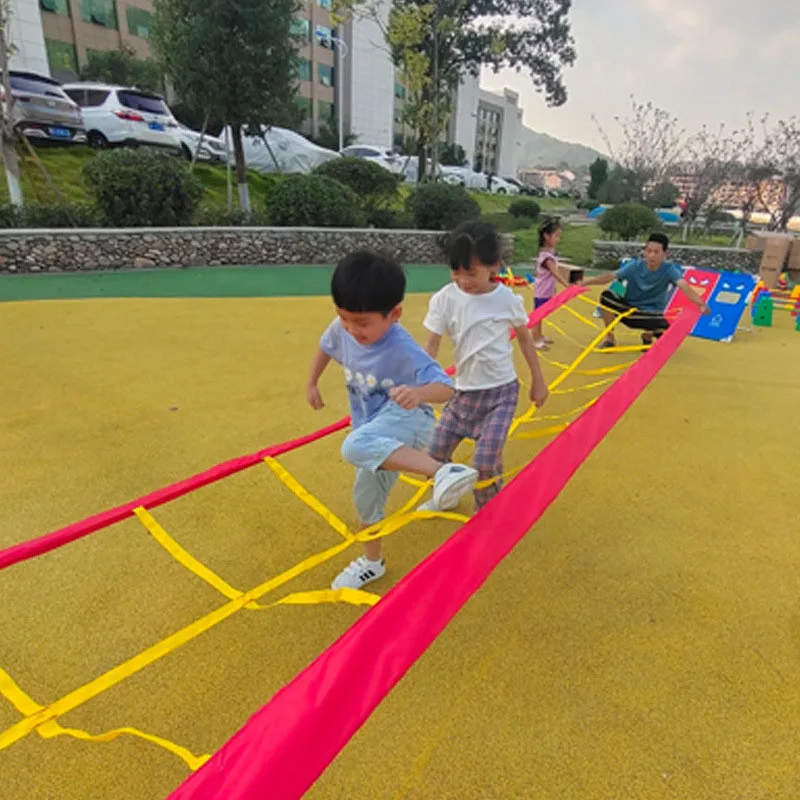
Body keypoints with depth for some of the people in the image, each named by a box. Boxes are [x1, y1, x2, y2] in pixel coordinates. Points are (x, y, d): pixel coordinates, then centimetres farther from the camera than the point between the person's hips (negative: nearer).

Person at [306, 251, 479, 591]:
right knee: (365, 497, 19)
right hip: (374, 430, 8)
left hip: (406, 419, -8)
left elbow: (447, 387, -33)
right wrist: (312, 385, 20)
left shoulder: (402, 350, -28)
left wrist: (419, 393, -54)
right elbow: (325, 347, 15)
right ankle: (372, 562, 43)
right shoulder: (341, 328, -9)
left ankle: (444, 471, -42)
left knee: (355, 447, -38)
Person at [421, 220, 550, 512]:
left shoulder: (506, 298, -9)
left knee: (485, 462, -13)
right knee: (435, 453, 6)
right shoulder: (444, 299, -9)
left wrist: (538, 380, 12)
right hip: (464, 390, 3)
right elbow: (431, 346, -8)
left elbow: (524, 337, 6)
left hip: (501, 391, -2)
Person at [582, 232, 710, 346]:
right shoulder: (635, 266, -12)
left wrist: (700, 304, -50)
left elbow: (684, 286, -32)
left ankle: (647, 336, 14)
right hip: (629, 307, 1)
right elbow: (611, 276, -21)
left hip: (653, 314, 0)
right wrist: (585, 283, -36)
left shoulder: (669, 269, -16)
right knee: (606, 296, -27)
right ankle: (610, 339, -9)